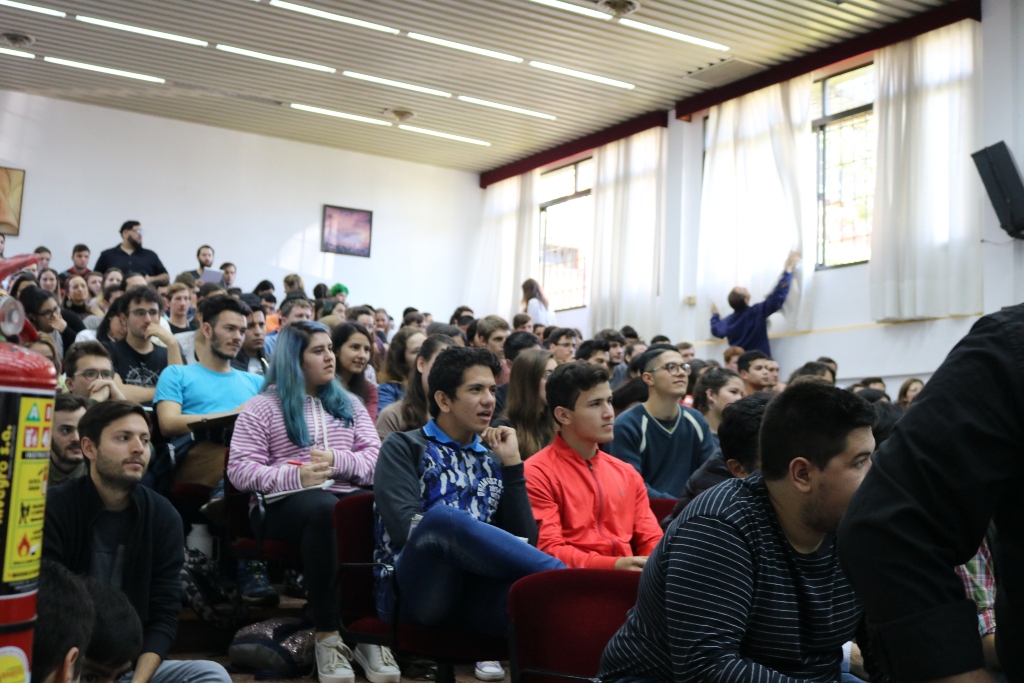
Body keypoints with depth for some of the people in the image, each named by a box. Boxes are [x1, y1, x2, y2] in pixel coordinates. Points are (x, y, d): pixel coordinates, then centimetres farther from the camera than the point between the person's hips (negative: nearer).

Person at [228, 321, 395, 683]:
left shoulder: (348, 404, 23)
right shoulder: (262, 407, 8)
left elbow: (375, 456, 11)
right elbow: (240, 469, -2)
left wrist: (338, 460, -10)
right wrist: (295, 477, -17)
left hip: (346, 495, 4)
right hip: (285, 503, -3)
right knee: (323, 509, -40)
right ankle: (327, 634, -34)